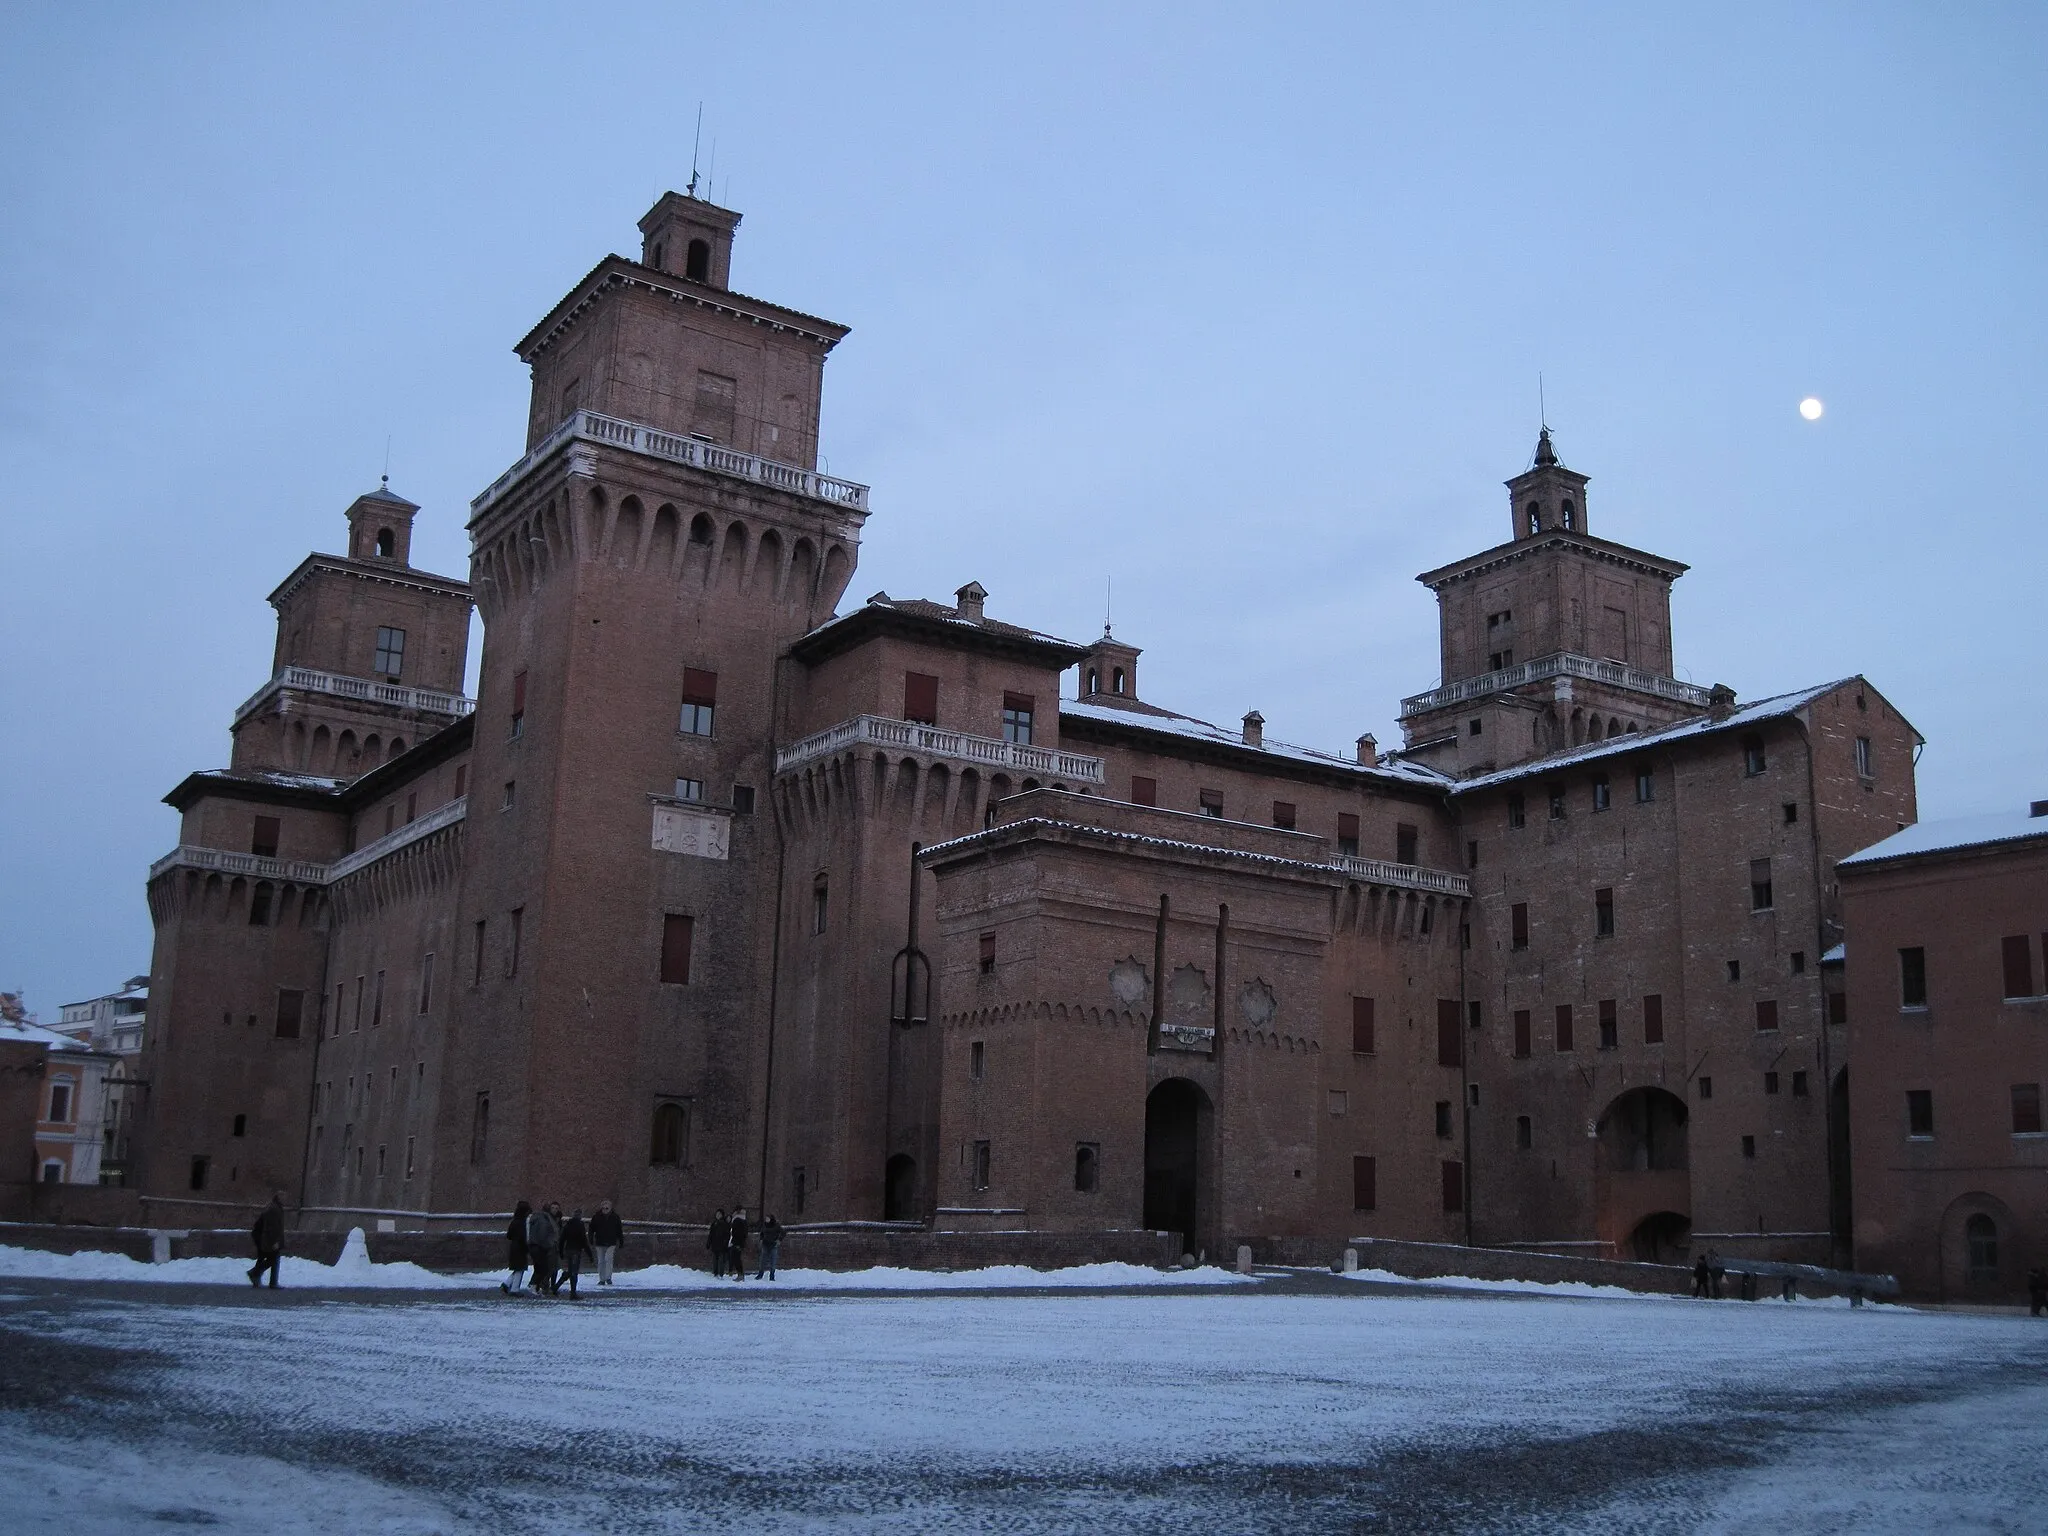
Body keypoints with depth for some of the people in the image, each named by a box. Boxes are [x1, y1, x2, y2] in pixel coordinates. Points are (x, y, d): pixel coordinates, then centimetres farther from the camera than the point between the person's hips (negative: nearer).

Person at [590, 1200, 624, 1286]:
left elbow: (619, 1231, 9)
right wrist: (592, 1243, 0)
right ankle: (601, 1279, 15)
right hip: (599, 1243, 1)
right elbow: (591, 1230, 5)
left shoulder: (615, 1217, 0)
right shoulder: (596, 1217, -1)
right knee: (601, 1262, 5)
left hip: (611, 1243, -1)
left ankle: (608, 1278, -11)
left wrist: (620, 1243, 6)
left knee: (608, 1259, -17)